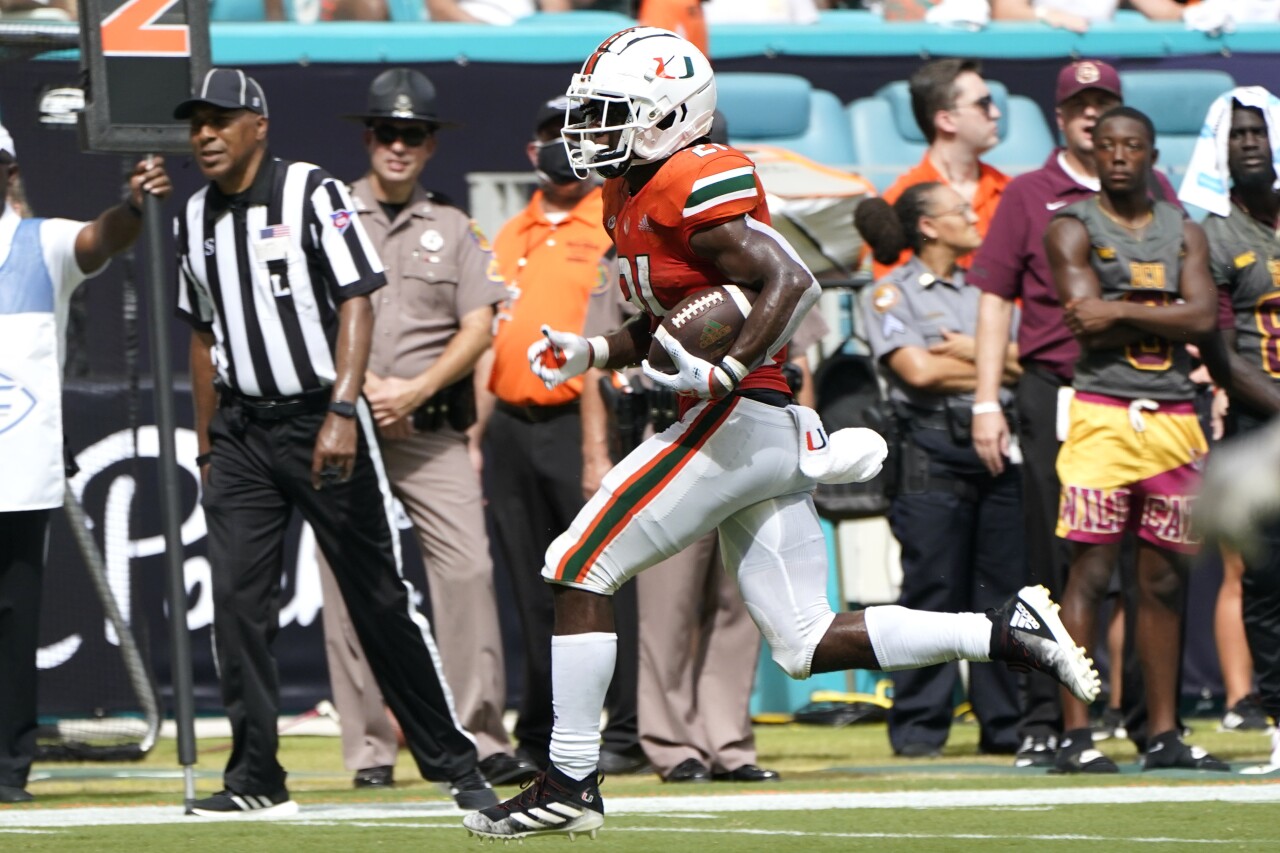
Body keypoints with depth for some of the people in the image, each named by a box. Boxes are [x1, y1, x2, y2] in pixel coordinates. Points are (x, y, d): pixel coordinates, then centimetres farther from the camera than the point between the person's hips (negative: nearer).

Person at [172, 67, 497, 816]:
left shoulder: (313, 194, -7)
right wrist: (209, 449, 15)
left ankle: (455, 764, 8)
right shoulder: (198, 218, 10)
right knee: (237, 598, -4)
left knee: (380, 597, -1)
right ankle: (256, 779, 0)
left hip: (322, 423, -5)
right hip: (241, 431, 5)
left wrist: (342, 412, -23)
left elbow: (357, 303, -13)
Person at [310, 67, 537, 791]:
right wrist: (363, 387, -11)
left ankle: (482, 739, -12)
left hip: (434, 428, 1)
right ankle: (370, 749, 1)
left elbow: (479, 329, 3)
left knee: (468, 568, -12)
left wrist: (415, 390, -11)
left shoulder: (455, 230, 13)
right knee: (351, 585, -3)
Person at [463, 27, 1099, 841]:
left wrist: (724, 375, -27)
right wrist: (590, 353, 13)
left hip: (738, 417, -10)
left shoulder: (691, 187, -12)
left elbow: (793, 283, -21)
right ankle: (1007, 632, 7)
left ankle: (570, 785, -3)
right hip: (774, 436, 10)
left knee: (579, 568, -5)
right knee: (807, 644, 8)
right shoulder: (631, 198, 18)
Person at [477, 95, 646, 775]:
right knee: (532, 592, 10)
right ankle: (538, 739, 14)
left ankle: (627, 735, -7)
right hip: (509, 429, 6)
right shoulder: (508, 239, 18)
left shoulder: (613, 235, -1)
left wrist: (600, 449, -16)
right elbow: (488, 340, 18)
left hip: (577, 422, -6)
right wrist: (476, 439, 10)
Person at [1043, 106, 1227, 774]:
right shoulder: (1072, 230, 2)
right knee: (1090, 571, -9)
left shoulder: (1183, 233, 14)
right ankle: (1074, 735, -10)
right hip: (1101, 412, -5)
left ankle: (1163, 733, 12)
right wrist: (1168, 310, -6)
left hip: (1173, 417, 5)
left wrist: (1122, 311, -11)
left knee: (1163, 578, 7)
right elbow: (1088, 324, -12)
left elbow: (1204, 319, -2)